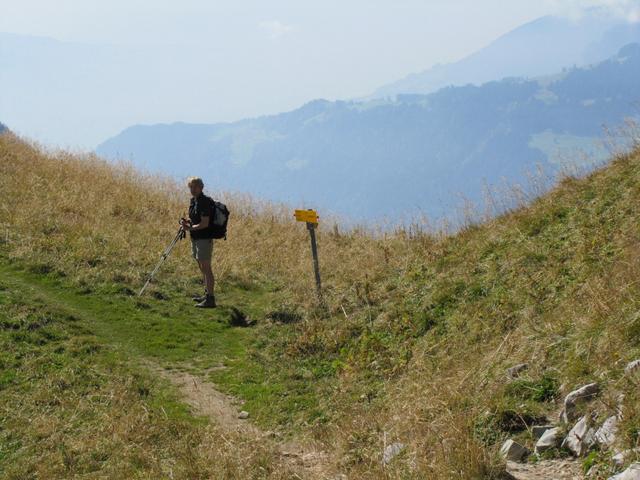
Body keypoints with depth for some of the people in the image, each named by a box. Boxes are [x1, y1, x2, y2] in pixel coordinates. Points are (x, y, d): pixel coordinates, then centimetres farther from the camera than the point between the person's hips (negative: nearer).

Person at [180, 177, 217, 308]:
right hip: (196, 238, 10)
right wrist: (188, 221, 3)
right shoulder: (193, 200, 12)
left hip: (205, 239, -10)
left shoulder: (205, 202, -16)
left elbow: (205, 223, -21)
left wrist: (190, 228, -25)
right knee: (202, 268, 16)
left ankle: (210, 299, -10)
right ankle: (206, 294, 26)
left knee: (206, 268, -10)